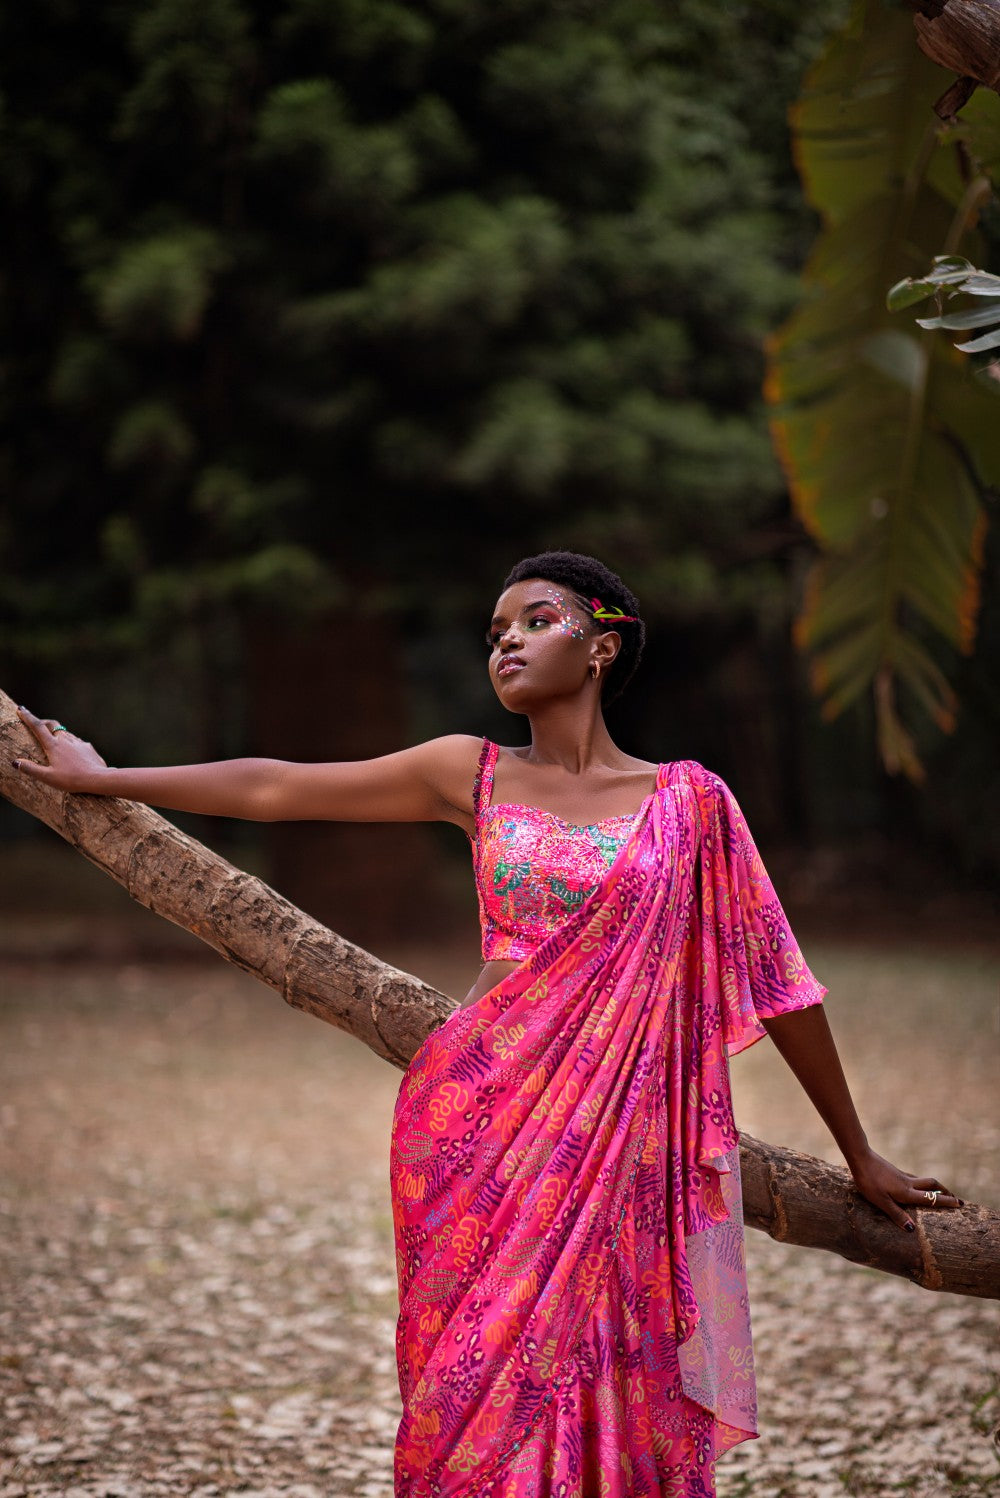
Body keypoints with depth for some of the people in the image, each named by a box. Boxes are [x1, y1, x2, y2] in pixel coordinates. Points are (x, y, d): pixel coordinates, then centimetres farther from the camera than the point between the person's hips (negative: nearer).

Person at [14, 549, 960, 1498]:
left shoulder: (688, 800, 4)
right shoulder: (474, 776, 8)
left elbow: (774, 980, 9)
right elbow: (273, 790, 15)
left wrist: (859, 1156, 15)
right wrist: (104, 780, 21)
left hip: (619, 1135, -1)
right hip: (480, 1124, 1)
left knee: (612, 1402, -3)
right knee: (488, 1389, -1)